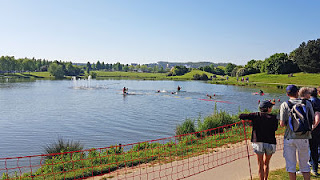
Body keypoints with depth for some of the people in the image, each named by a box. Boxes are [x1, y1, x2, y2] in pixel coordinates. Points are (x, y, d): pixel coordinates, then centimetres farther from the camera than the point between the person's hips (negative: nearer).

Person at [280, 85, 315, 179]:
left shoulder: (284, 105, -6)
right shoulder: (307, 103, 0)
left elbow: (282, 124, -10)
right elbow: (313, 121, 5)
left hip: (289, 137, -2)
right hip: (304, 137, 2)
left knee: (291, 165, 9)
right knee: (304, 165, 15)